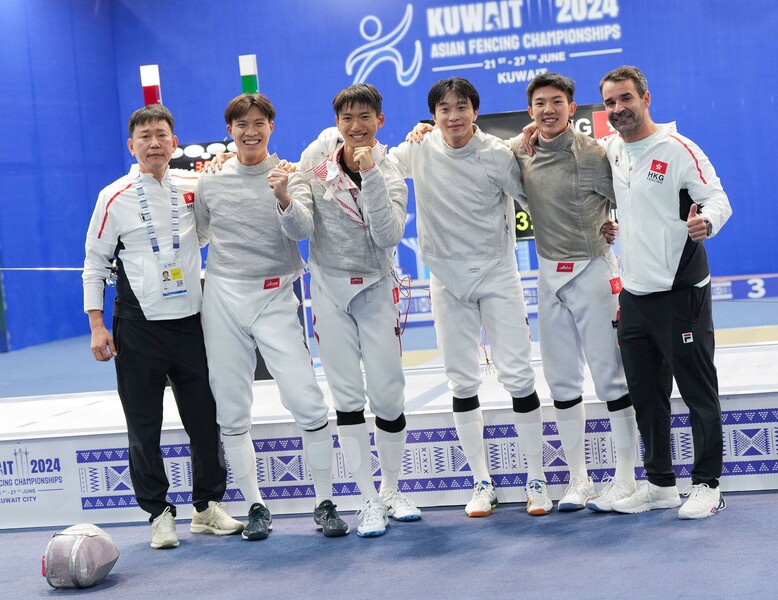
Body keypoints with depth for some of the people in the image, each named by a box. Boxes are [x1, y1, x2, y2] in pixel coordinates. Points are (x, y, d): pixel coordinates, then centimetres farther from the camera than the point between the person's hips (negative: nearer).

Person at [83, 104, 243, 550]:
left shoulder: (196, 187, 3)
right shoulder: (115, 198, -3)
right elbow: (95, 262, 2)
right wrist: (97, 326, -4)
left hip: (191, 319, 3)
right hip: (138, 327, -2)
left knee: (206, 417, 7)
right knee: (144, 425, 3)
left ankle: (209, 505, 21)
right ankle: (159, 513, 15)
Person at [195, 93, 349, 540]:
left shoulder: (289, 175, 1)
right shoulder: (211, 182, 8)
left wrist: (284, 198, -32)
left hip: (274, 298, -3)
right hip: (223, 297, 3)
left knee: (308, 403, -11)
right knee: (232, 412, 6)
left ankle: (325, 503, 1)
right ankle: (256, 506, 18)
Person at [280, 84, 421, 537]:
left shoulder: (391, 172, -5)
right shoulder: (316, 159, -3)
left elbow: (390, 235, -21)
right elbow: (302, 229, -7)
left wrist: (369, 175, -27)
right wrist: (287, 203, -27)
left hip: (377, 290, -1)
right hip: (330, 287, 1)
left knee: (388, 396, 1)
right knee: (347, 397, 2)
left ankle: (392, 491, 22)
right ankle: (369, 500, 10)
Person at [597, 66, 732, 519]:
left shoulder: (678, 149, -10)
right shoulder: (611, 149, 8)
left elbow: (717, 197, -13)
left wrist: (706, 220, -33)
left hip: (681, 293, -7)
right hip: (634, 293, 7)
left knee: (699, 392, 0)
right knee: (645, 393, 12)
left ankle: (708, 484, 12)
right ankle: (660, 484, 24)